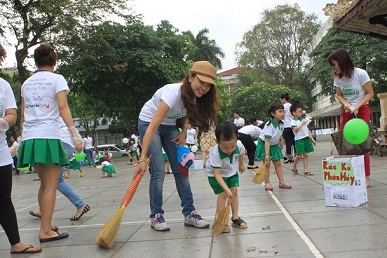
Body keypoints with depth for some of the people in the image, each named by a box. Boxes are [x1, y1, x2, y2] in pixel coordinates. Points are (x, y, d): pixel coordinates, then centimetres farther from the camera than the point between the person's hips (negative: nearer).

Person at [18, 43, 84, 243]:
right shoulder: (57, 79, 2)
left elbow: (22, 115, 15)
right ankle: (46, 231, -2)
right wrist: (74, 133, -16)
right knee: (50, 185, -2)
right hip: (48, 137, -6)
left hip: (29, 138, 6)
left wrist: (23, 139, 21)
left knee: (44, 183, 17)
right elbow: (62, 107, -11)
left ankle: (45, 224, 23)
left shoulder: (26, 83, 17)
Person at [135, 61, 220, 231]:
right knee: (158, 171, -13)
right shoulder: (174, 93, -36)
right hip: (148, 123, -6)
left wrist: (183, 132, -5)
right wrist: (142, 159, -41)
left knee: (181, 169, 0)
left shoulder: (196, 96, -15)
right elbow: (152, 127, -38)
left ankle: (189, 213, 6)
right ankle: (156, 216, 2)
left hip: (170, 126, 6)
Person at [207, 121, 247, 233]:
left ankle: (235, 218, 13)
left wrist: (241, 164, 18)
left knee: (234, 191, 0)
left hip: (231, 171, 4)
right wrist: (227, 189, -43)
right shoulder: (215, 153, -40)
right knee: (223, 194, -12)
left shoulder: (239, 145, -27)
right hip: (216, 174, -4)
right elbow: (217, 174, -37)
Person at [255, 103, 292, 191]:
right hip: (264, 144, -6)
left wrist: (281, 141, 10)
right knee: (267, 164, -3)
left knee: (277, 163, 6)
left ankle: (282, 182, 10)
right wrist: (267, 154, -35)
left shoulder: (281, 124, -9)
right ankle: (267, 183, 5)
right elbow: (267, 141, -33)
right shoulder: (269, 125, -30)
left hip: (274, 145, 7)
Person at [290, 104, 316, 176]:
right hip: (299, 139, -6)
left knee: (305, 155, 5)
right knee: (299, 156, -4)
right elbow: (295, 129, -19)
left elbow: (307, 130, 20)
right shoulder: (293, 121, -4)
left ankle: (305, 170, 7)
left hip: (306, 138, 6)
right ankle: (294, 168, 18)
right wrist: (302, 124, -26)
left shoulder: (303, 119, 17)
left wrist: (312, 139, 18)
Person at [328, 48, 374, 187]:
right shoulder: (337, 77, -1)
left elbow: (370, 93, -9)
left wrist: (357, 107, -19)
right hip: (346, 111, 5)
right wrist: (346, 104, -14)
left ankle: (366, 178, 0)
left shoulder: (360, 73, -15)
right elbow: (339, 95, 7)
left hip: (362, 109, -5)